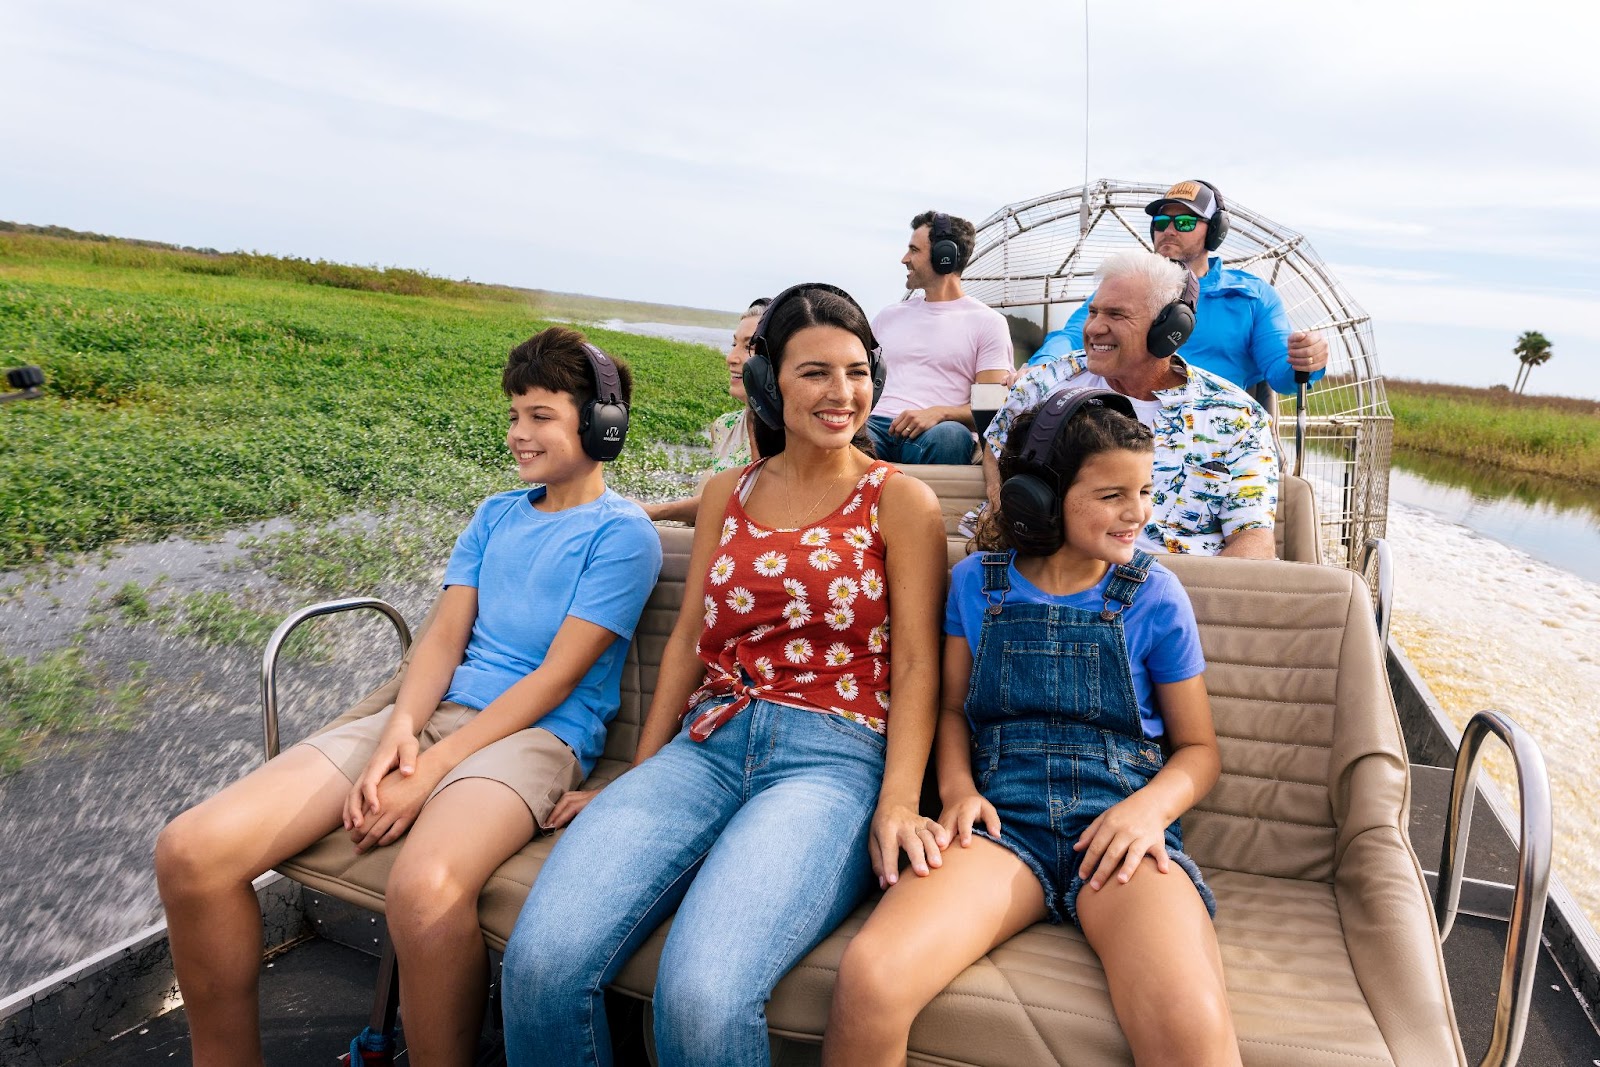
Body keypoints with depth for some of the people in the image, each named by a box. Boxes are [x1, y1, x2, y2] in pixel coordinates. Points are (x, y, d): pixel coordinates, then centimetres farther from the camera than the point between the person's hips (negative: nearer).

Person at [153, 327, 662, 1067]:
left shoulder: (623, 533, -1)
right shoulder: (494, 516, 20)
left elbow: (556, 678, -8)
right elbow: (444, 636, 10)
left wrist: (432, 769, -14)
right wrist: (400, 729, -10)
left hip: (537, 735, -6)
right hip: (433, 713, 6)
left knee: (424, 889, -40)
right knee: (190, 851, -11)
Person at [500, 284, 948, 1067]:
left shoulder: (900, 501, 4)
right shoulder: (727, 494, 16)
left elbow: (916, 665, 0)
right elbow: (688, 639, 17)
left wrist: (898, 801, -12)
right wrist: (639, 779, 13)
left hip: (831, 758, -3)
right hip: (706, 745, 4)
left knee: (702, 996, -30)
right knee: (541, 961, -21)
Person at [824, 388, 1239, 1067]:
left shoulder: (1155, 596, 6)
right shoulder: (976, 583, 10)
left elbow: (1198, 749, 12)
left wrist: (1150, 807, -9)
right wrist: (957, 788, -2)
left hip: (1118, 823, 0)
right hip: (1003, 817, 1)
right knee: (869, 980, -28)